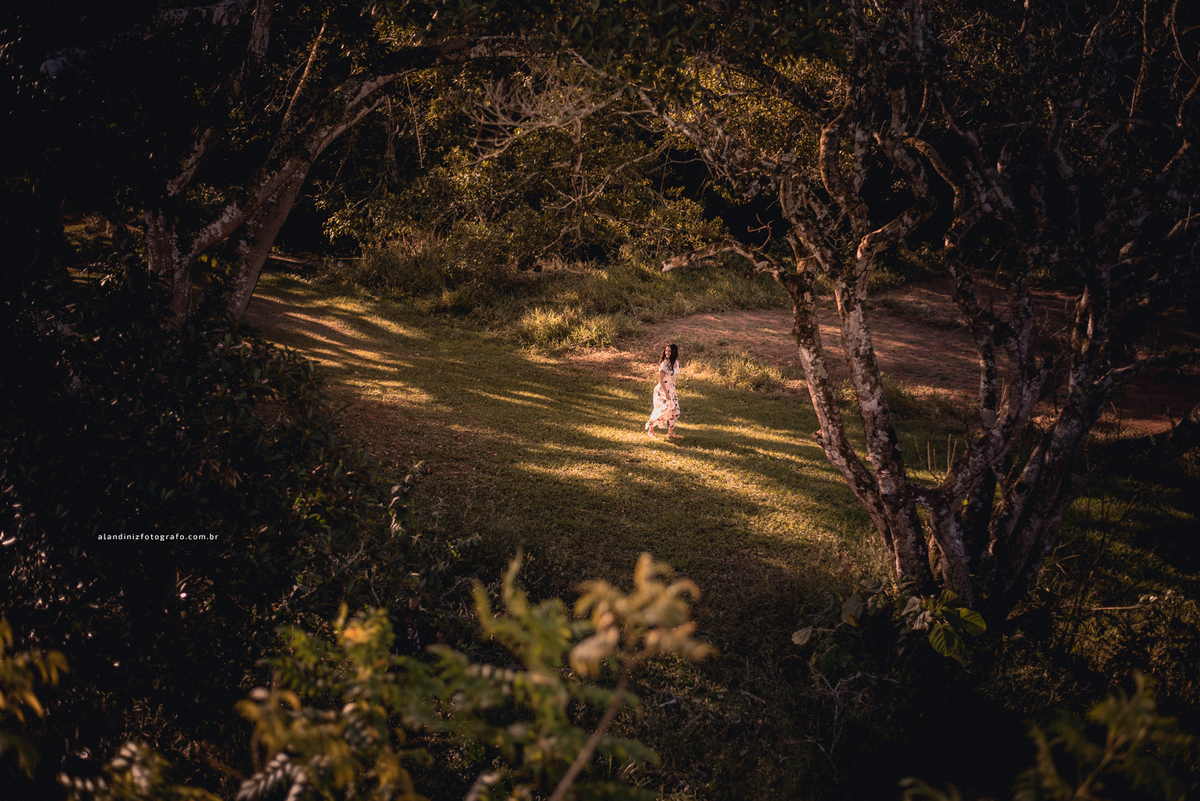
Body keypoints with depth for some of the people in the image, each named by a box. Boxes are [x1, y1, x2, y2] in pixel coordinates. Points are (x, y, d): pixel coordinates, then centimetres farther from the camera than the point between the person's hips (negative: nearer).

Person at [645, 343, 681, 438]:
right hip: (662, 390, -7)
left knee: (674, 410, 6)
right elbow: (660, 380, -19)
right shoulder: (664, 364, -20)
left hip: (671, 389, 7)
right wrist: (666, 393, -21)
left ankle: (670, 432, 19)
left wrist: (672, 392, 16)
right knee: (662, 410, -3)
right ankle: (650, 429, 16)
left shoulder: (676, 362, 2)